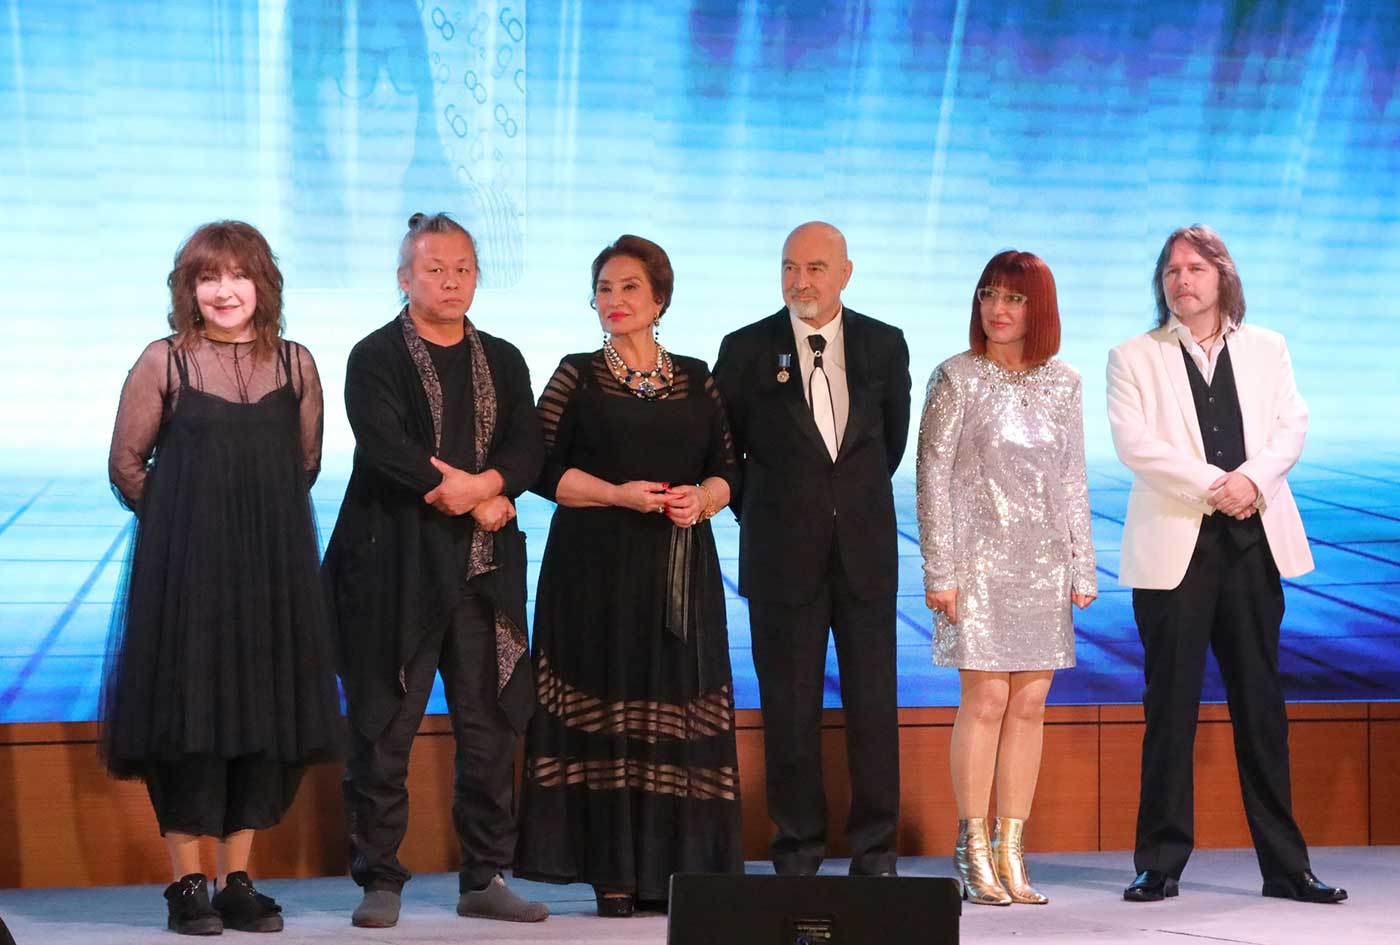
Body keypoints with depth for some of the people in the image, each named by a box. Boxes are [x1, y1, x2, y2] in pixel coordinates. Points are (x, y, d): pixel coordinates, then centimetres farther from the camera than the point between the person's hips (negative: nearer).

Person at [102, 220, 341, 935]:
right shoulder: (163, 362, -2)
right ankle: (186, 883, 8)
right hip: (184, 566, -3)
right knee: (187, 705, -2)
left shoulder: (295, 364, 5)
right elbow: (126, 463, 3)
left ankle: (239, 881, 15)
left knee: (266, 709, 4)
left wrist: (263, 520, 9)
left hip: (273, 566, 3)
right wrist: (187, 520, 6)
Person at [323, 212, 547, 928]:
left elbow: (527, 449, 5)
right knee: (384, 729, -2)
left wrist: (481, 483, -16)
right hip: (396, 568, -4)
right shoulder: (376, 358, 2)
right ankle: (379, 881, 8)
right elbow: (387, 449, -13)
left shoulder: (502, 361, 17)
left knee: (490, 725, 5)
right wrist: (481, 504, -13)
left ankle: (485, 878, 15)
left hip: (484, 573, 4)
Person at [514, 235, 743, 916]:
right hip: (598, 569, -2)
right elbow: (544, 468, -2)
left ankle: (677, 869, 5)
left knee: (679, 708, -1)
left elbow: (727, 468, 11)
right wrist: (618, 494, -13)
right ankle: (613, 875, 0)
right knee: (605, 710, -5)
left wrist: (702, 498, -9)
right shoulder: (576, 377, 5)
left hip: (681, 570, 2)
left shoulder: (696, 379, 12)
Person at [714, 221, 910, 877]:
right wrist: (760, 511, 9)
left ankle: (875, 853, 13)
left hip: (865, 551, 1)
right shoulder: (747, 349, 0)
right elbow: (720, 448, 9)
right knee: (789, 707, 3)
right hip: (783, 553, -1)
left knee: (874, 705, 3)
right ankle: (797, 855, 12)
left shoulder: (885, 345, 6)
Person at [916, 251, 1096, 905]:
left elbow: (1073, 480, 13)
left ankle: (1010, 854, 8)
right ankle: (974, 853, 1)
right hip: (979, 555, -4)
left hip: (1044, 562, 4)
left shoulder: (1063, 384, 9)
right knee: (986, 699, -7)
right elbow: (932, 477, -4)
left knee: (1030, 704, 3)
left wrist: (1082, 568, 8)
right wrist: (939, 572, -10)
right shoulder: (956, 379, -2)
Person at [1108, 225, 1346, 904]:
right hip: (1175, 544, -2)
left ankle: (1285, 866, 9)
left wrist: (1253, 478, -15)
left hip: (1253, 542, 2)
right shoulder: (1134, 357, 6)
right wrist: (1214, 486, -15)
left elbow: (1292, 426, 4)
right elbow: (1135, 443, -7)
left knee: (1262, 702, 5)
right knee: (1171, 705, 0)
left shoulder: (1266, 348, 15)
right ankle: (1161, 863, 6)